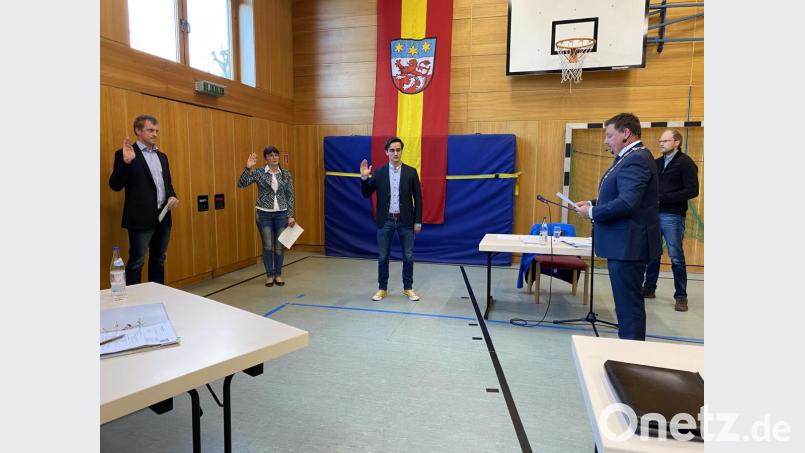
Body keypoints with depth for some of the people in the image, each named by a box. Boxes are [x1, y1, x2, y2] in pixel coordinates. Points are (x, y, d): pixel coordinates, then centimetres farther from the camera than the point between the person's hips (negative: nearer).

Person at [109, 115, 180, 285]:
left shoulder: (162, 156, 16)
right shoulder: (125, 154, -5)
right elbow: (115, 186, -11)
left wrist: (173, 196, 0)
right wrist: (126, 162, -25)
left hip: (163, 216, 7)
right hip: (141, 218, -7)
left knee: (159, 260, 14)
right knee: (136, 262, -1)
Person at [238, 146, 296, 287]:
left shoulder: (286, 174, 3)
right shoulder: (259, 172, -3)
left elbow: (290, 196, 4)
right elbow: (241, 184, -13)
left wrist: (290, 215, -1)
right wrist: (248, 168, -24)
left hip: (281, 214, 2)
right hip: (264, 214, -2)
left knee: (279, 246, 7)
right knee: (268, 246, 2)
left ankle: (278, 275, 21)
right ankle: (269, 275, 18)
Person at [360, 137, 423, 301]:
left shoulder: (411, 172, 0)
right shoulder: (379, 173, 1)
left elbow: (418, 198, 1)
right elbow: (366, 195, 2)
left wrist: (418, 221, -3)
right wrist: (364, 178, -15)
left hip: (405, 221, 0)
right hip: (385, 221, 1)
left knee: (408, 257, 6)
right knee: (383, 257, 7)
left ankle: (408, 288, 21)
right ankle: (382, 289, 21)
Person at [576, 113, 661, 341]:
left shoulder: (636, 159, -18)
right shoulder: (631, 157, 15)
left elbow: (627, 202, -28)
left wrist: (592, 212, -16)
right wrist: (593, 203, 7)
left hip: (628, 244, -11)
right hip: (624, 243, 11)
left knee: (629, 302, -2)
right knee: (626, 301, 18)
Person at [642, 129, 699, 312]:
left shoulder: (685, 163, -5)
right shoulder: (657, 163, 14)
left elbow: (692, 191, -12)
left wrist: (663, 198, -18)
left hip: (672, 216, -5)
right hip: (654, 214, 6)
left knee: (676, 257, 0)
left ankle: (681, 296, 10)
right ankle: (649, 288, 22)